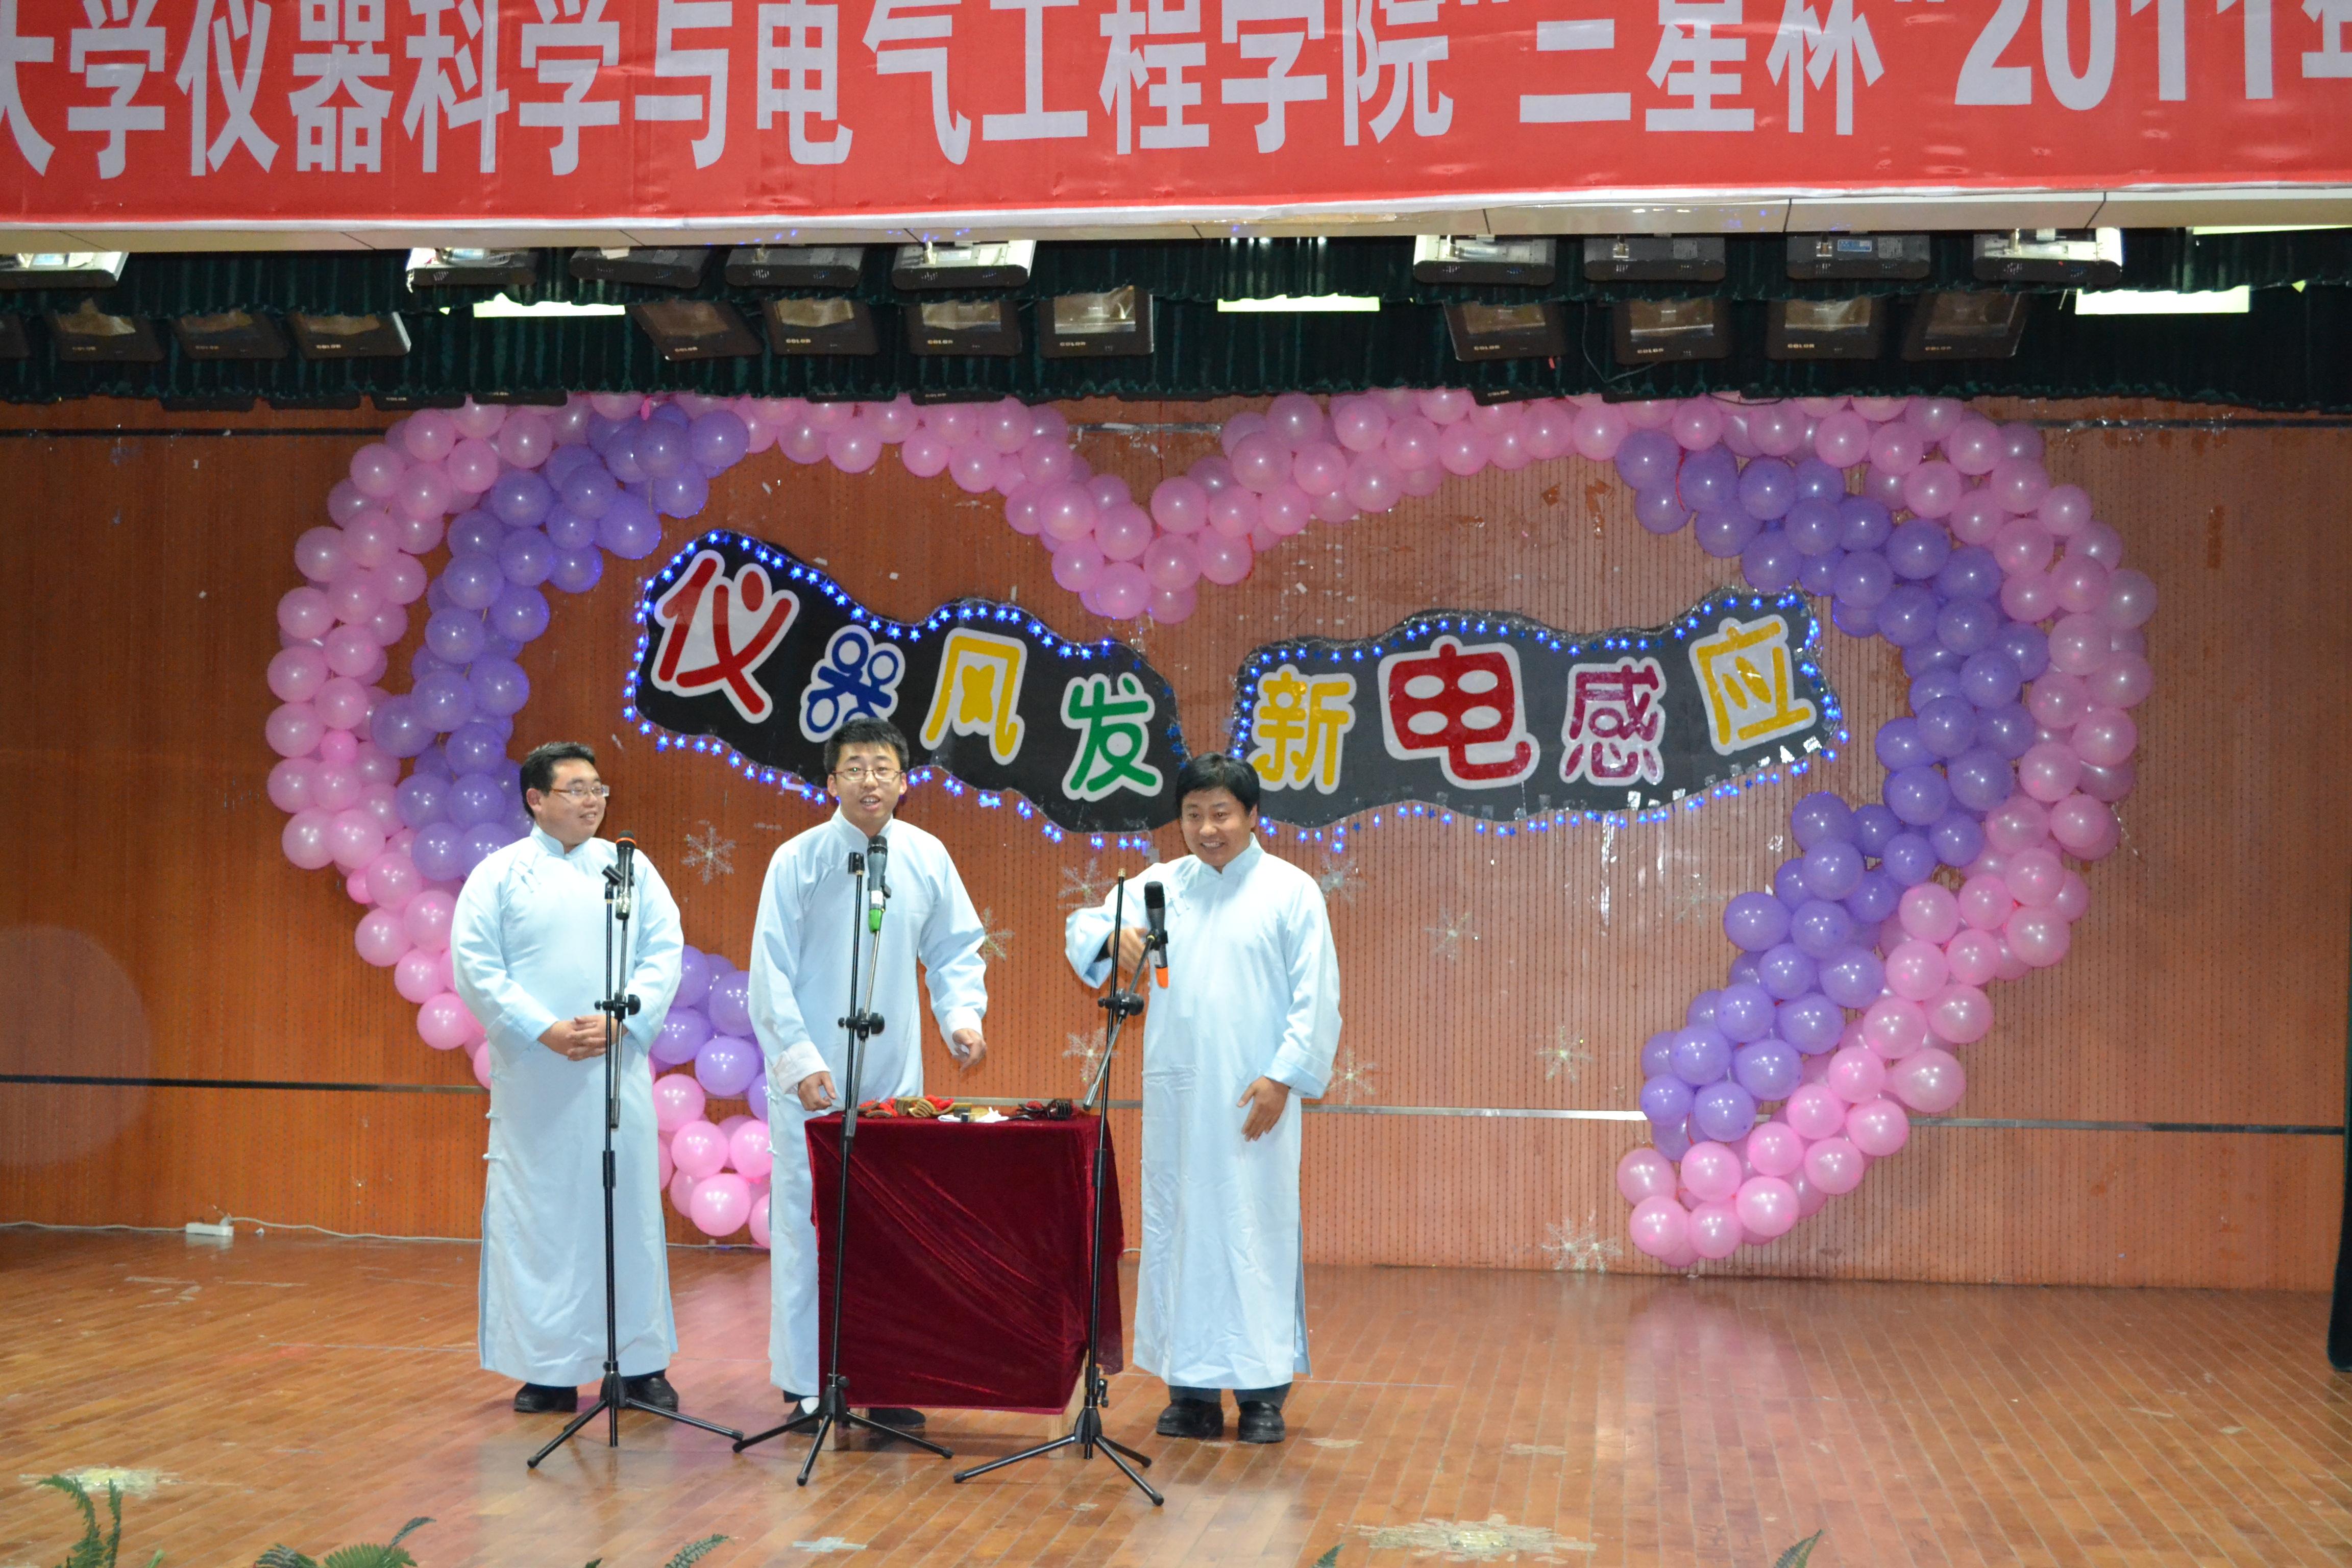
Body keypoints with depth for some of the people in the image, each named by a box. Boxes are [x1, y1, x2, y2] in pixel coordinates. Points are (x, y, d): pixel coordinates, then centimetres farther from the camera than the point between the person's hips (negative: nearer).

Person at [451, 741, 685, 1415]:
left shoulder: (632, 869, 11)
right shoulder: (499, 874, 4)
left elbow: (664, 954, 4)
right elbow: (476, 967, -4)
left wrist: (619, 1022, -11)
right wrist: (544, 1030, -14)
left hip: (618, 1069, 2)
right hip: (532, 1075, -2)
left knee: (630, 1207, 3)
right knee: (539, 1215, 0)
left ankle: (643, 1364, 11)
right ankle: (547, 1367, 8)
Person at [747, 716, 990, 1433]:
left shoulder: (926, 857, 5)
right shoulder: (799, 860, -5)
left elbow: (955, 950, 14)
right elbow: (772, 972, -5)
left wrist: (961, 1017, -3)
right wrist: (801, 1060, -12)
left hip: (894, 1077, 3)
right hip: (812, 1079, -3)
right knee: (806, 1226, -1)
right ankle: (806, 1382, 9)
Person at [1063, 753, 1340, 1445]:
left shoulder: (1291, 890, 2)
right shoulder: (1161, 885, 10)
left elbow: (1316, 998, -1)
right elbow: (1085, 925, -1)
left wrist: (1284, 1076, -11)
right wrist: (1109, 935, -24)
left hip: (1254, 1099, -3)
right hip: (1174, 1094, 3)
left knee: (1258, 1234, -3)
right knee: (1176, 1232, 5)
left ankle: (1263, 1391, 6)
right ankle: (1193, 1390, 14)